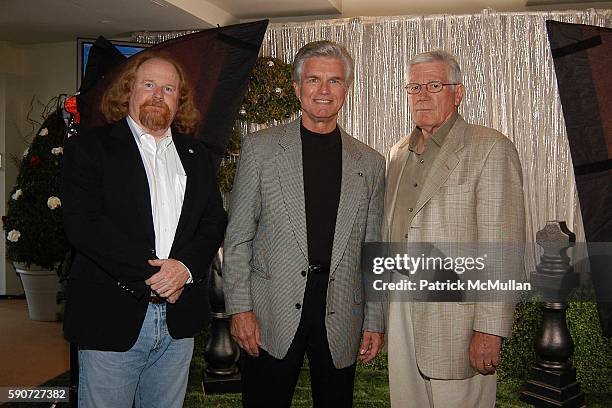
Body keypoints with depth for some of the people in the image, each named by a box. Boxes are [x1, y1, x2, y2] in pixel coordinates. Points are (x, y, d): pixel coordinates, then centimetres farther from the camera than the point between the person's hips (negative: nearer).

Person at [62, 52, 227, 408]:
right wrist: (149, 274, -15)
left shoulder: (197, 156, 14)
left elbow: (214, 222, 8)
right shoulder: (89, 147, 0)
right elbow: (82, 225, -11)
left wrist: (186, 266, -11)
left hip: (179, 321, 4)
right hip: (110, 319, -3)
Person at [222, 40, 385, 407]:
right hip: (271, 319, -2)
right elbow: (237, 237, 0)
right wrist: (240, 309, -6)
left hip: (340, 320, 2)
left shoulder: (371, 163, 7)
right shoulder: (260, 147, 2)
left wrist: (375, 322, 5)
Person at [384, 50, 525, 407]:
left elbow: (503, 247, -14)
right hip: (401, 311, 6)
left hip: (456, 320, -6)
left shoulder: (490, 149, -9)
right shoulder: (398, 154, 13)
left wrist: (490, 330, -18)